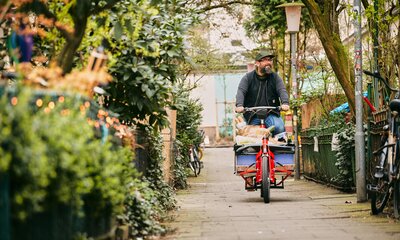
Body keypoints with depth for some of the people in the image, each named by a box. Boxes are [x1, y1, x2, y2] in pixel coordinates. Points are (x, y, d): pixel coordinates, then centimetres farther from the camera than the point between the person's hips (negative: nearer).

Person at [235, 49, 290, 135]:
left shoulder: (275, 77, 8)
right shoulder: (248, 77, 4)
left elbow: (282, 90, -6)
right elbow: (241, 91, -10)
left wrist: (285, 103, -28)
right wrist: (239, 105, -30)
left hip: (271, 113, 0)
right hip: (252, 115, 0)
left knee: (279, 128, -27)